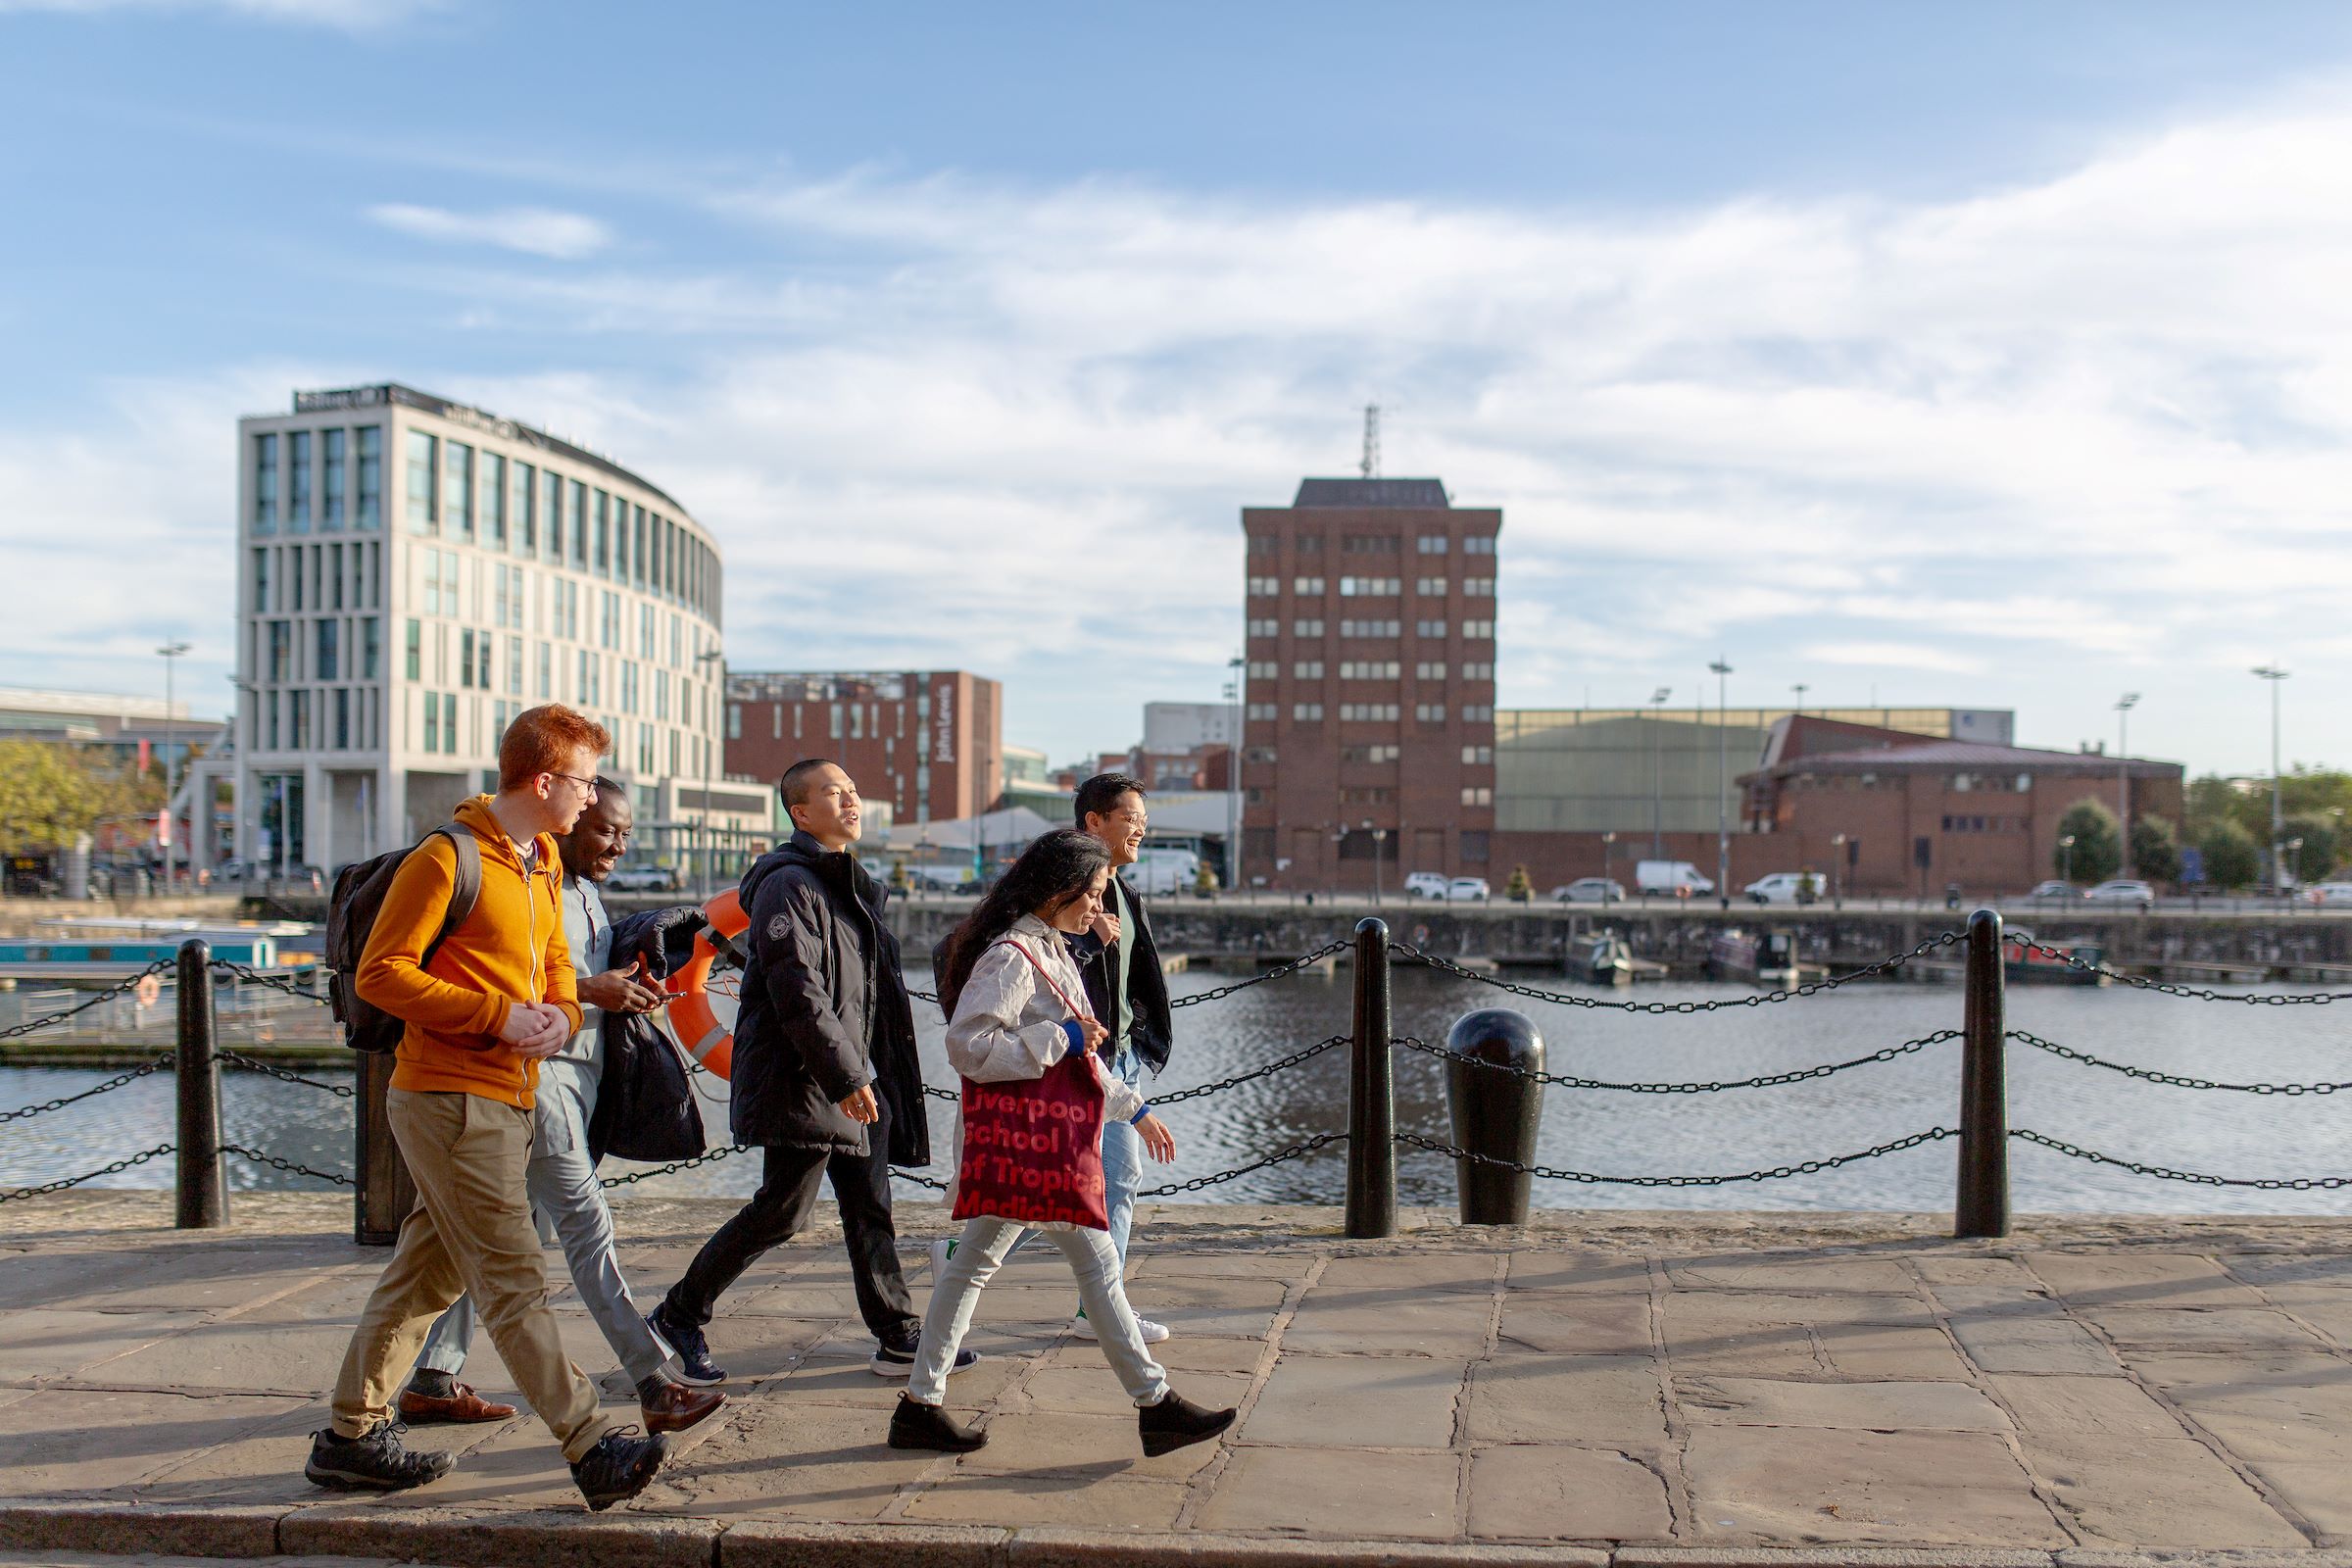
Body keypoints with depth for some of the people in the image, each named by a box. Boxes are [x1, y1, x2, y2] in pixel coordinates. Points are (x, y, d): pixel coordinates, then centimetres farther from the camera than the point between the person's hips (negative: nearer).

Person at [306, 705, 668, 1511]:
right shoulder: (447, 858, -13)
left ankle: (351, 1436, 25)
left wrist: (561, 1013, 1)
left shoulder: (542, 861, 15)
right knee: (513, 1280, -8)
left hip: (505, 1099, 9)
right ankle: (592, 1449, -8)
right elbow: (380, 973, -14)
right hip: (450, 1099, -9)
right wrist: (497, 1015, -18)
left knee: (426, 1276, 15)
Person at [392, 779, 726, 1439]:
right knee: (587, 1225, -9)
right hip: (535, 1071, -10)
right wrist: (590, 991, -21)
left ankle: (433, 1382, 20)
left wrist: (625, 991, 6)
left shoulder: (587, 894, 19)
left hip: (575, 1076, 10)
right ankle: (654, 1386, -9)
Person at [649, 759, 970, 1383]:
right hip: (804, 1081, -9)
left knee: (871, 1213, 10)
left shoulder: (852, 885, 18)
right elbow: (797, 991, -22)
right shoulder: (789, 885, -13)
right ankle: (678, 1316, 10)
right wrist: (846, 1077, -24)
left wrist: (870, 1074, 19)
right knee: (782, 1210, -4)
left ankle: (899, 1337, 15)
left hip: (856, 1082, 9)